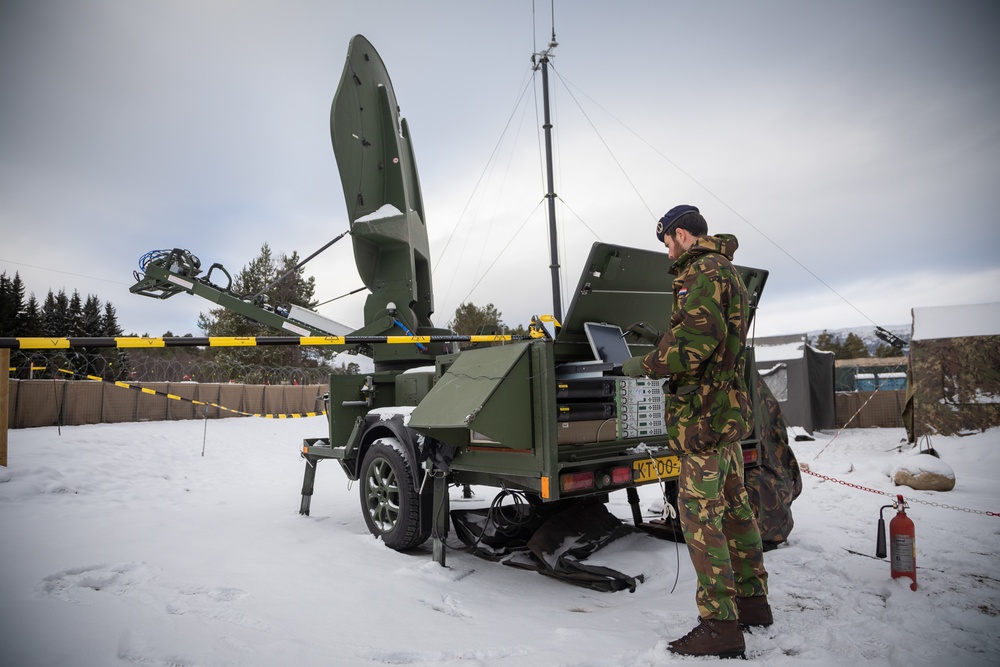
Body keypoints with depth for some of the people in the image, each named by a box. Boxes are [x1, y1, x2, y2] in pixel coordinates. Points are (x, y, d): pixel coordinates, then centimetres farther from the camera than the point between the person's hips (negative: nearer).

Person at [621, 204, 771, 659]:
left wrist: (648, 365, -16)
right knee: (733, 508, 16)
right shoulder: (724, 271, 22)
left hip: (705, 412, -11)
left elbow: (701, 334, -25)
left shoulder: (702, 270, -11)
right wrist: (659, 338, 23)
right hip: (728, 409, 11)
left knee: (699, 512, -8)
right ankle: (752, 602, 28)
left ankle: (720, 625, -2)